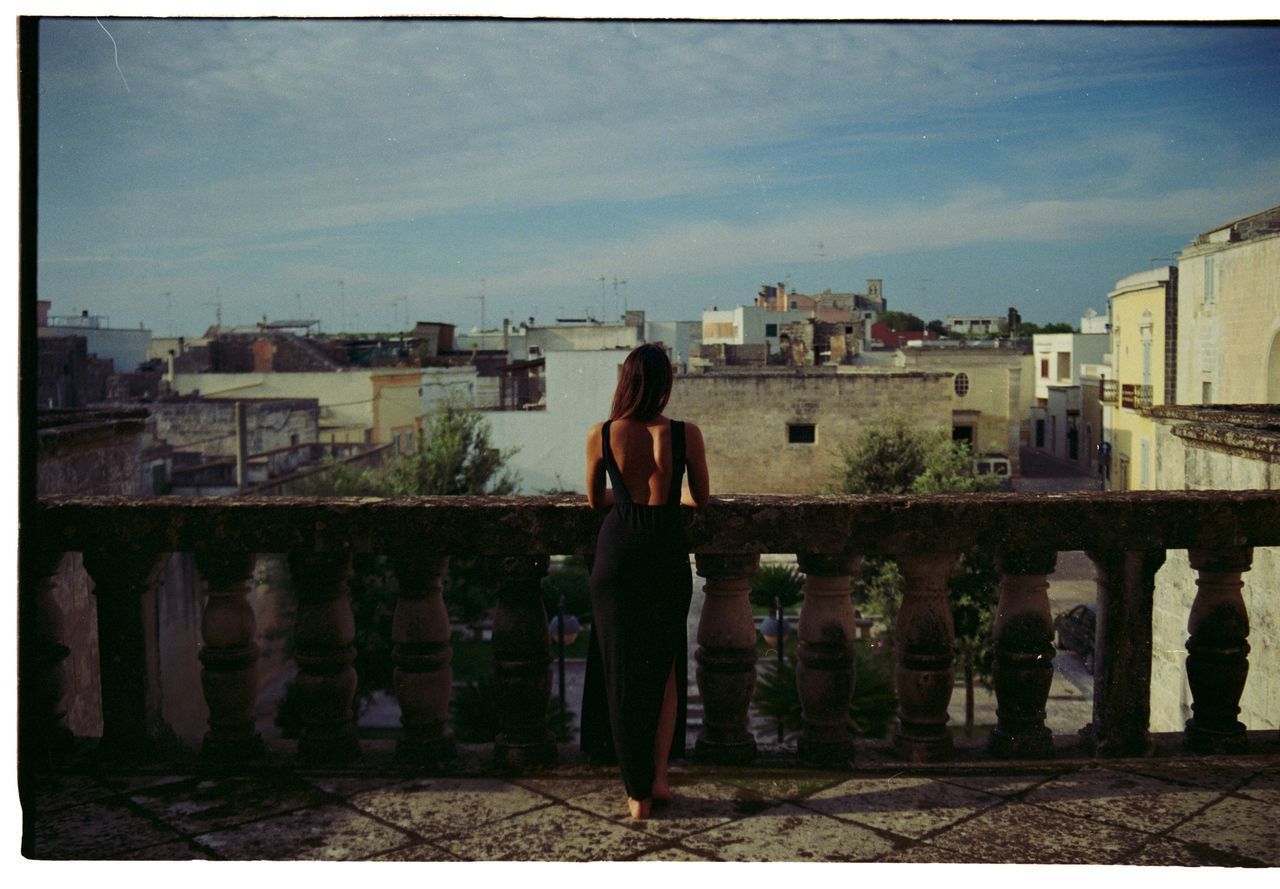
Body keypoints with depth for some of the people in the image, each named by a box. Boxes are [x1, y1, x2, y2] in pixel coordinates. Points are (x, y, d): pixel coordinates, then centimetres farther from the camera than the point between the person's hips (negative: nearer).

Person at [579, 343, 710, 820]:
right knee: (665, 667, 19)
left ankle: (638, 792, 15)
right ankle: (659, 776, 17)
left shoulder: (600, 436, -7)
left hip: (617, 553, 0)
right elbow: (701, 498, 5)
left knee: (623, 671, 9)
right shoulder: (686, 434, -9)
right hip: (667, 554, 0)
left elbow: (595, 501, 8)